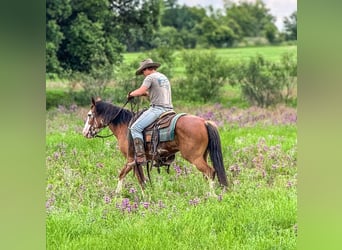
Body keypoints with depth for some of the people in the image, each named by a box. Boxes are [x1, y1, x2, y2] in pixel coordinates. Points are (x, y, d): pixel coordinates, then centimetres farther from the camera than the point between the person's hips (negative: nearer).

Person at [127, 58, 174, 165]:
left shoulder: (150, 77, -4)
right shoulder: (164, 77, 24)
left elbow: (140, 91, -14)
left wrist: (131, 94, 4)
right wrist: (147, 93, 34)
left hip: (157, 108, -9)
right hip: (168, 108, 9)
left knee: (135, 128, -11)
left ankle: (140, 156, -23)